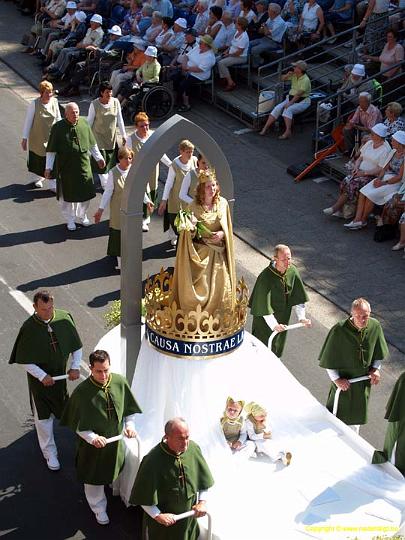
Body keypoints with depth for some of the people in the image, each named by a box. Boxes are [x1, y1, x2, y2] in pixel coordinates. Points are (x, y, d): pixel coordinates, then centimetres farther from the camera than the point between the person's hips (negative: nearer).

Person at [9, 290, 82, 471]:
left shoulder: (64, 318, -14)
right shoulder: (29, 328, -22)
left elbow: (76, 346, 0)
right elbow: (25, 361, -14)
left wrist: (75, 367, -10)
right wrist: (42, 376, -20)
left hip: (61, 374, 3)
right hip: (40, 378, -2)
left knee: (65, 409, 23)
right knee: (43, 416, 9)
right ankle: (49, 452, 25)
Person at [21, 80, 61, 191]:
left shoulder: (54, 102, -6)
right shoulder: (34, 104, -16)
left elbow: (58, 119, 6)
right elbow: (28, 121, -10)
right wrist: (24, 138, -9)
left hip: (51, 137, 2)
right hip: (37, 137, -2)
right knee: (37, 160, 16)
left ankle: (54, 185, 3)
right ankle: (37, 178, 42)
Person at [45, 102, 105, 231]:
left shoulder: (84, 123, 1)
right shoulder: (58, 127, -10)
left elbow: (92, 143, 15)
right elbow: (51, 149, -6)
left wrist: (99, 158, 18)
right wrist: (48, 167, -8)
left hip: (83, 165, 3)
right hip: (65, 167, -3)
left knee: (85, 192, 10)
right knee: (67, 194, 6)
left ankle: (81, 216, 31)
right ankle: (70, 219, 24)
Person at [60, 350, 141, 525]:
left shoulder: (120, 382, -14)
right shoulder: (82, 391, -25)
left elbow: (129, 407, 2)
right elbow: (77, 423, -15)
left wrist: (129, 424, -11)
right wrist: (92, 437, -26)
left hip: (116, 438, 3)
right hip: (93, 444, -3)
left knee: (113, 470, 24)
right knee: (95, 477, 15)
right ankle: (99, 508, 38)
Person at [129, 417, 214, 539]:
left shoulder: (193, 448, -12)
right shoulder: (153, 460, -27)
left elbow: (203, 478, 4)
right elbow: (143, 495, -19)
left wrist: (202, 502, 0)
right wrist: (157, 515, -19)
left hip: (189, 514, 5)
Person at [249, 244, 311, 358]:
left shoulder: (292, 271, -12)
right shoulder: (266, 276, -29)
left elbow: (298, 297, -3)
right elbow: (264, 305, -28)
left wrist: (301, 317, -11)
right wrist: (273, 325, -34)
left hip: (283, 318, 6)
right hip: (265, 318, -6)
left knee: (277, 348, 22)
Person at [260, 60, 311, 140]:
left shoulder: (305, 80, -20)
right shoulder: (294, 75, 3)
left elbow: (299, 94, -25)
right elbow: (282, 78, 14)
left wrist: (290, 103, -29)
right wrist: (288, 74, -7)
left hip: (302, 101, -7)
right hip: (291, 98, 7)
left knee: (288, 110, -34)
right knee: (277, 108, -16)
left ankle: (287, 132, -38)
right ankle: (265, 128, -18)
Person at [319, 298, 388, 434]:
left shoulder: (375, 326, -13)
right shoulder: (339, 330, -26)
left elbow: (379, 352, 6)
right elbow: (328, 358, -15)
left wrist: (376, 369, -4)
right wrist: (336, 379, -16)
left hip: (364, 380, 4)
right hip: (343, 381, -4)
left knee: (357, 416, 22)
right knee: (339, 415, 10)